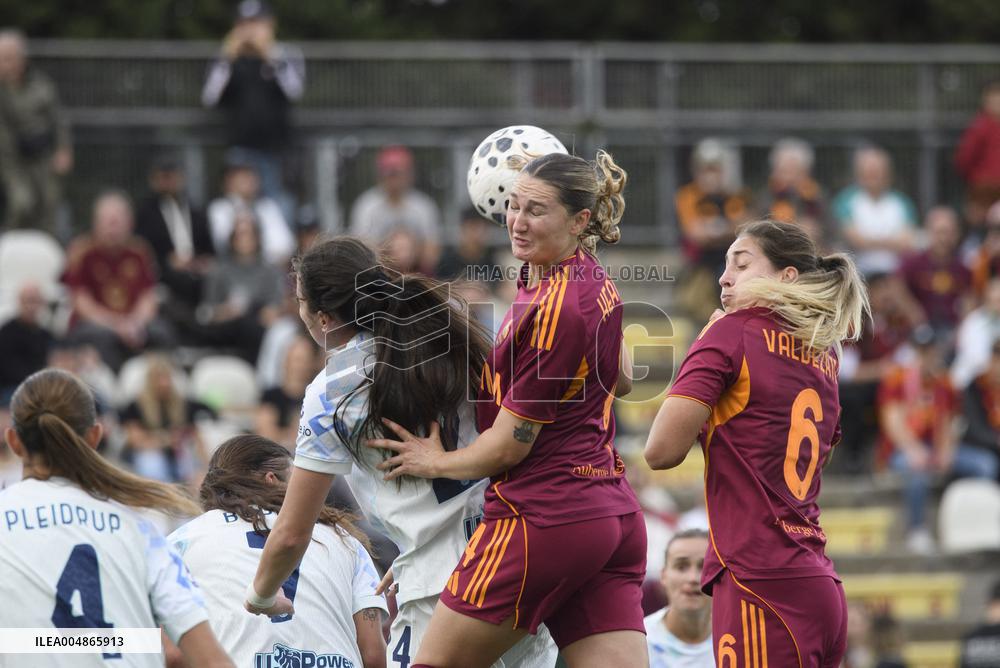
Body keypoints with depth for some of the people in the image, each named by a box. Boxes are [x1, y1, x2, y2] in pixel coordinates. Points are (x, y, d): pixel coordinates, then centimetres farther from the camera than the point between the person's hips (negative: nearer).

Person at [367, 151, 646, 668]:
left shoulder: (552, 310, -17)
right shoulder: (597, 285, 10)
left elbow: (510, 445, -12)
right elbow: (620, 380, 31)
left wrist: (437, 462, 4)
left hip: (544, 518, -9)